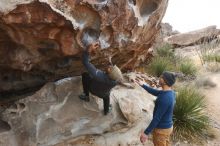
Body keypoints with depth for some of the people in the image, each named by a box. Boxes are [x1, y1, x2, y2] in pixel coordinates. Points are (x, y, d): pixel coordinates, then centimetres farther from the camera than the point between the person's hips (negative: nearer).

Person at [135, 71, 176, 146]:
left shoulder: (164, 98, -33)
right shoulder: (170, 92, -4)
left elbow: (157, 118, -30)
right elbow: (155, 92, 14)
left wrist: (146, 133, -24)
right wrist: (143, 85, 15)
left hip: (161, 129, -9)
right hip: (168, 126, 9)